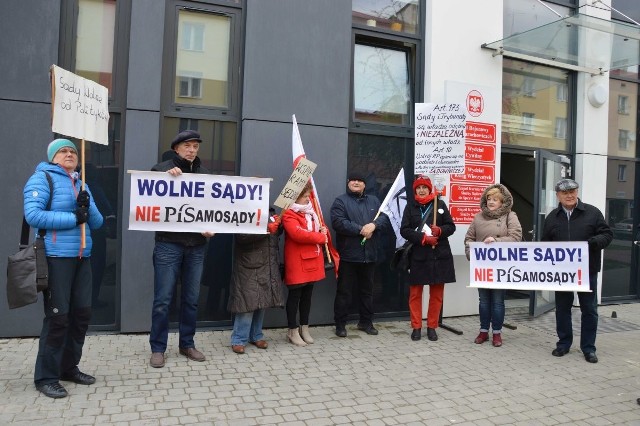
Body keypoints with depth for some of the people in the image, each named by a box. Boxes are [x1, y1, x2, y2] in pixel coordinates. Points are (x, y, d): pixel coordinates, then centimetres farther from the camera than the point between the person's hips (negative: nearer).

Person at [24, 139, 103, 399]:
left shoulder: (81, 184, 17)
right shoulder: (42, 178, -2)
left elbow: (97, 222, 13)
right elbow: (33, 215, -16)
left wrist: (87, 208, -7)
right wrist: (73, 217, -14)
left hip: (82, 257, 7)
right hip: (56, 257, -7)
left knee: (82, 312, 9)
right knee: (58, 316, -3)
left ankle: (69, 367, 25)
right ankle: (46, 376, 11)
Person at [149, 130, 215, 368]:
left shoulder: (204, 174, 12)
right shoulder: (161, 169, 2)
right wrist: (165, 176, -19)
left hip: (196, 245, 4)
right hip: (168, 244, -3)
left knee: (191, 299, 11)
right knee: (163, 300, 1)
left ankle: (187, 344, 26)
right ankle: (157, 348, 15)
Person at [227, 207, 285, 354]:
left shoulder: (270, 212, 13)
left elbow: (276, 234, 23)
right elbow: (241, 236, -21)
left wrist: (278, 225, 1)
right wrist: (266, 230, -23)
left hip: (268, 267, 6)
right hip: (249, 268, -6)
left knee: (262, 303, 12)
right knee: (248, 303, -3)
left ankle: (256, 336, 26)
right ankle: (239, 340, 9)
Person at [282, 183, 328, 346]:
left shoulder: (311, 211, 13)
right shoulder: (288, 214, -15)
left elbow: (319, 226, 28)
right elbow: (298, 234, -28)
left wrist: (323, 230, 3)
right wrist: (320, 237, -18)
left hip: (312, 260, 8)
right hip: (297, 262, -8)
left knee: (307, 295, 16)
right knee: (295, 295, 3)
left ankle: (304, 328, 28)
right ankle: (292, 331, 16)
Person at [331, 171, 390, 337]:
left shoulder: (374, 200, 15)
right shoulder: (340, 201, -1)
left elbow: (385, 218, 4)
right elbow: (338, 222, -16)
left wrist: (373, 225, -17)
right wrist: (361, 229, -18)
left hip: (370, 254, 5)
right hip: (348, 254, -4)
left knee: (367, 290, 15)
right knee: (344, 290, 3)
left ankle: (366, 322, 28)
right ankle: (340, 324, 14)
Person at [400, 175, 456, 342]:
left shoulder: (440, 204, 5)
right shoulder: (410, 206, 4)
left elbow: (451, 227, 6)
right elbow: (404, 230, -4)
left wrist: (440, 231, -15)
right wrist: (423, 238, -16)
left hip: (439, 255, 1)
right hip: (417, 256, -1)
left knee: (437, 293, 7)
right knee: (415, 293, 4)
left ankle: (432, 327, 20)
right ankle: (416, 327, 16)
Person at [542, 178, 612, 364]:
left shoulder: (592, 212, -1)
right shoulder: (552, 217, 6)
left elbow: (607, 234, -1)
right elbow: (545, 244, 10)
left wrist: (593, 242, -22)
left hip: (587, 271, -2)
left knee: (589, 310, 5)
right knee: (562, 309, 11)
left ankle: (588, 348, 18)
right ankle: (564, 344, 25)